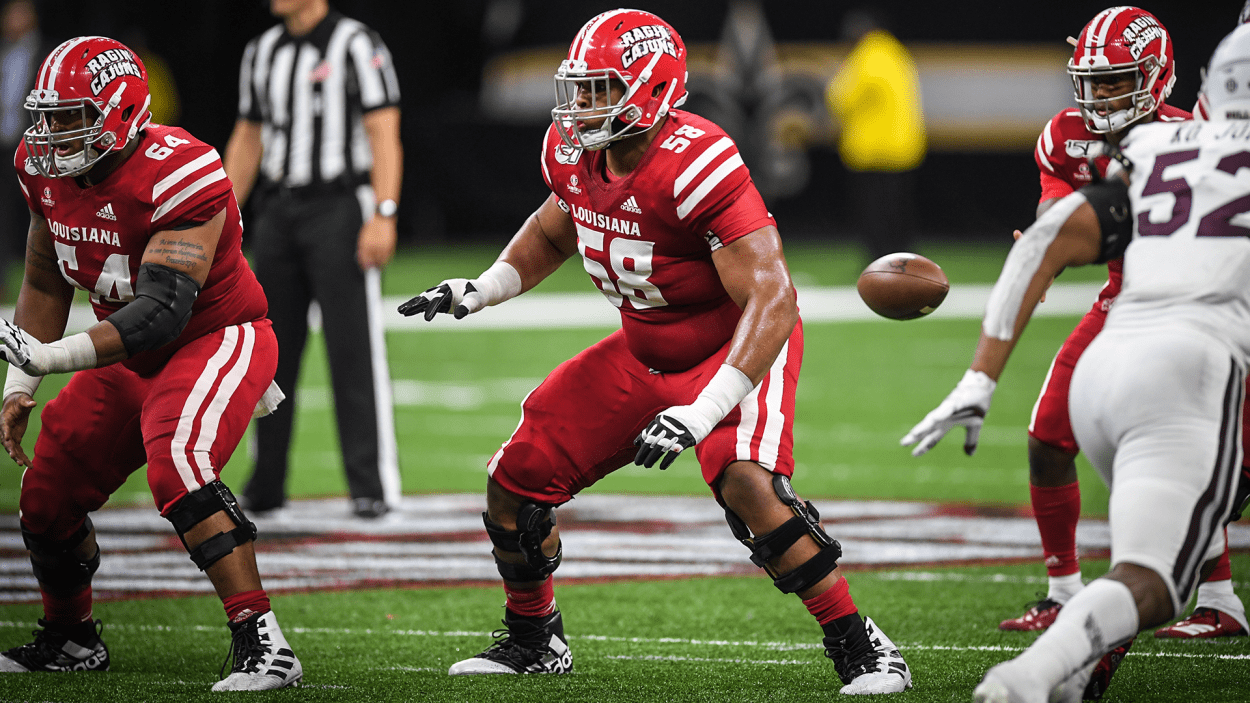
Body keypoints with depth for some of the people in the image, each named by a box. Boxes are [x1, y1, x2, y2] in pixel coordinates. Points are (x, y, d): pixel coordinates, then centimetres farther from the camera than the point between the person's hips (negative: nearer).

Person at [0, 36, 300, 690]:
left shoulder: (176, 175, -29)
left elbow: (163, 309, -35)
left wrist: (54, 356, -41)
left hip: (217, 340, -8)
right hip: (133, 360, 8)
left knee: (175, 463, -34)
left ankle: (263, 644, -32)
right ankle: (69, 637, 38)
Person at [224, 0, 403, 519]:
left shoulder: (356, 46, -6)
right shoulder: (261, 53, 14)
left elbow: (385, 136, -11)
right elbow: (247, 142, 20)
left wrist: (383, 216, -21)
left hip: (340, 208, -6)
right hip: (278, 211, 6)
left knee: (354, 349, -9)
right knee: (271, 349, 6)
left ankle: (373, 485, -6)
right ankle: (266, 485, 14)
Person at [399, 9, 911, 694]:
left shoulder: (696, 166, -32)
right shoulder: (574, 154, -8)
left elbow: (772, 302, -35)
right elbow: (551, 230, 17)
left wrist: (702, 414, -42)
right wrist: (482, 290, 0)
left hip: (736, 348, -7)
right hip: (644, 352, 8)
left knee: (747, 484, -33)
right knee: (515, 480, 4)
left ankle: (859, 648, -19)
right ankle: (534, 641, 28)